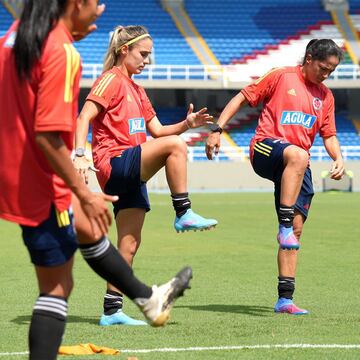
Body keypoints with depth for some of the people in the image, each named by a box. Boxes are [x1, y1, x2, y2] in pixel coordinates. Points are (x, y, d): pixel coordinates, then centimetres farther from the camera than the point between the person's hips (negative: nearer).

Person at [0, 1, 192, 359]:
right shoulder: (61, 53, -24)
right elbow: (47, 134, -29)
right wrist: (84, 193, -22)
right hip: (40, 186, -10)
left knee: (87, 228, 29)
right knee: (57, 286, 0)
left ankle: (149, 299, 49)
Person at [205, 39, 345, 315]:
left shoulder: (325, 96, 19)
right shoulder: (282, 77, 4)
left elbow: (328, 134, 22)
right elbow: (243, 98, 4)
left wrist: (338, 158, 2)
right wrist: (217, 129, -4)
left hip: (298, 167, 6)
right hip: (266, 147, -6)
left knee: (296, 228, -1)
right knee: (298, 156, -41)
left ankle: (285, 298, 2)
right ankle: (284, 227, -41)